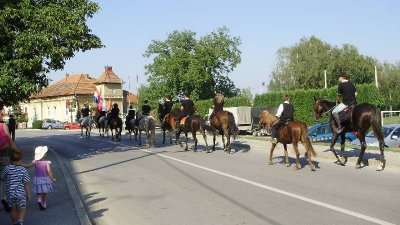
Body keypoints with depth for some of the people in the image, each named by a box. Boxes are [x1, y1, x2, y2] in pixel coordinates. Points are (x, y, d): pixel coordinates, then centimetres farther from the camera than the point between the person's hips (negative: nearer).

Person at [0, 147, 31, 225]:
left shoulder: (7, 168, -7)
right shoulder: (23, 170, -6)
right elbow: (26, 183, -5)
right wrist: (28, 194, 4)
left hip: (10, 193, 1)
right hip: (20, 193, -1)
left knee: (13, 209, 17)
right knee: (22, 209, 5)